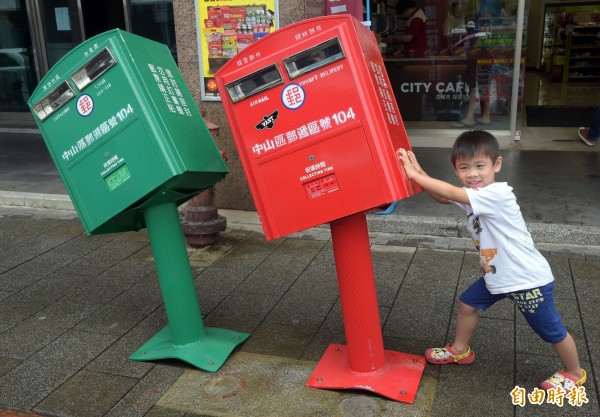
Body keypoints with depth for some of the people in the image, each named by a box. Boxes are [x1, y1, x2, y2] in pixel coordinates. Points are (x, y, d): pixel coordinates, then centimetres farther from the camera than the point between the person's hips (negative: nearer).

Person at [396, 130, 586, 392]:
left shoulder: (497, 194, -28)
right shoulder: (473, 195, -1)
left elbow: (450, 193, -33)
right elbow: (442, 198, 0)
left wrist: (414, 175, -28)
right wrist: (419, 172, -16)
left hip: (529, 280, -8)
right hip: (497, 275, 8)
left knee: (552, 331, 10)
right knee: (467, 304, 17)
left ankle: (574, 374, 35)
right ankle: (460, 351, 39)